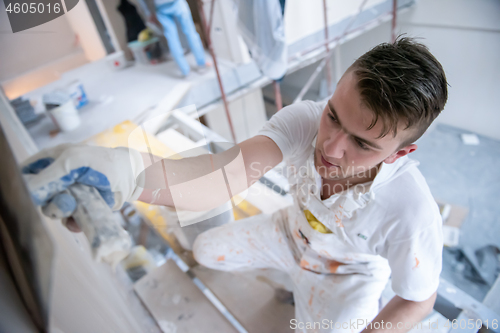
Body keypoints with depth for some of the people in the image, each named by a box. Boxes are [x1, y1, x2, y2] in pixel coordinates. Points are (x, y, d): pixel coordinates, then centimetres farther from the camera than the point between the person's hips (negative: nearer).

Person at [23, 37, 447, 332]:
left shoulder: (412, 213, -39)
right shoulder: (304, 119, -35)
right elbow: (230, 172, -49)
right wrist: (130, 172, -67)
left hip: (350, 273, -2)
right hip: (294, 233, 3)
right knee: (206, 248, 6)